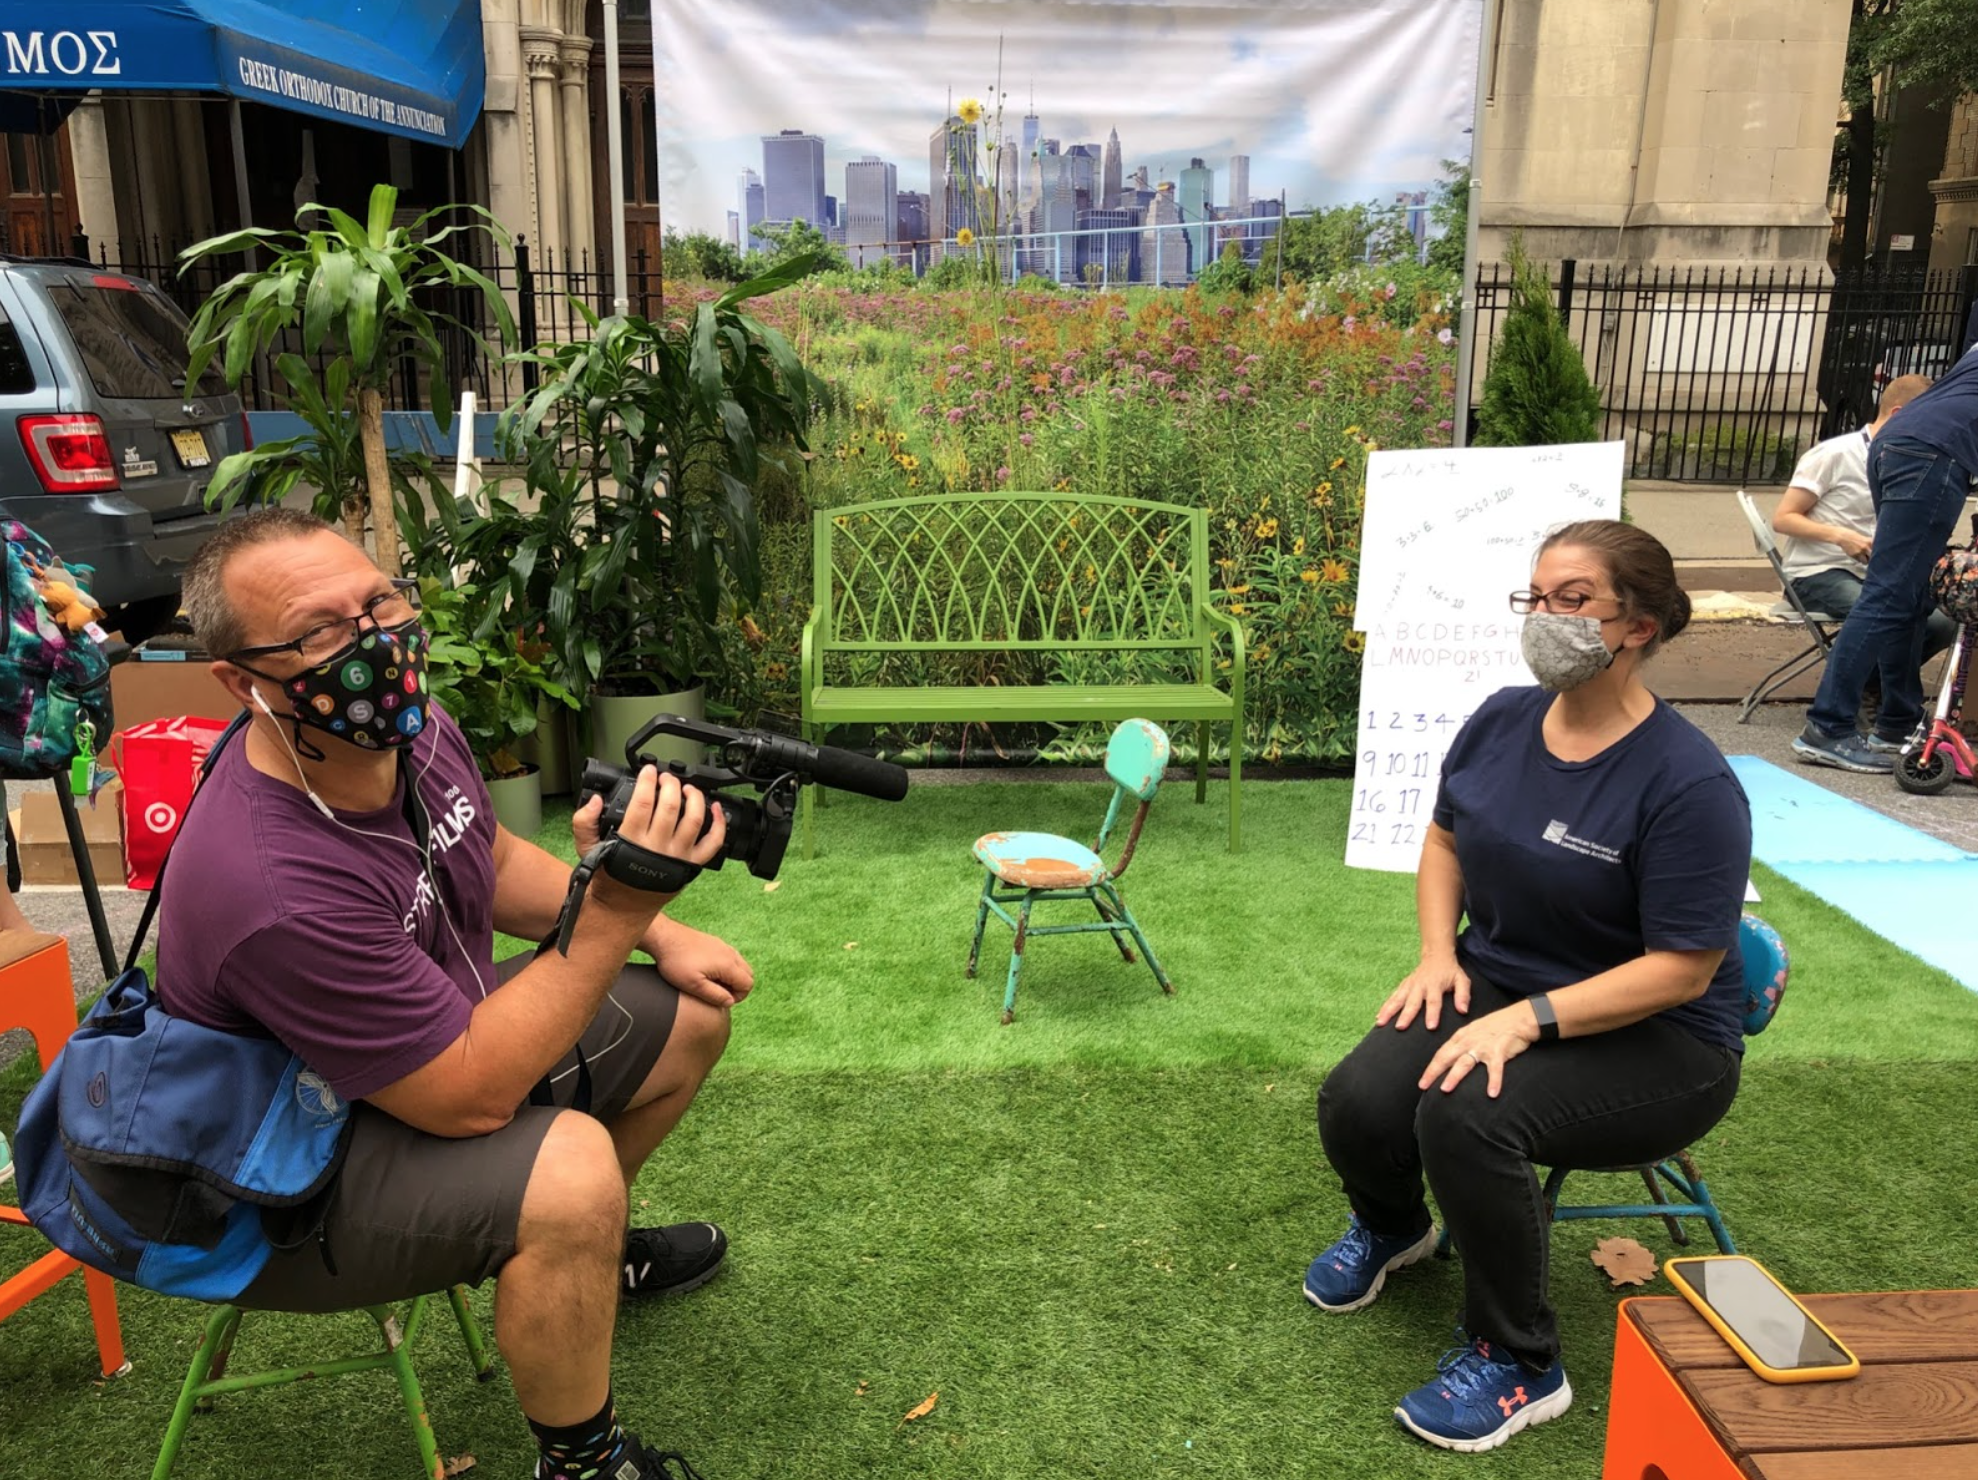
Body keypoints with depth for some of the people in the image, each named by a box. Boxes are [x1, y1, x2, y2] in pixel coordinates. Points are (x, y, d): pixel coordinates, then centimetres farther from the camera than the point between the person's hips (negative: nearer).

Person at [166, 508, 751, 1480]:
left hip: (443, 1029, 9)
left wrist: (657, 935, 1)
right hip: (296, 1175, -8)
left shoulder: (415, 734, -12)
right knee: (568, 1168, -34)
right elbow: (469, 1097, -32)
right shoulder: (272, 886, -37)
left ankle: (585, 1246, 34)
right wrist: (613, 913, -36)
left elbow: (497, 864, 9)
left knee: (690, 1016, 9)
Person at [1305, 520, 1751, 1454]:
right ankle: (1390, 1225, 20)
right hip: (1495, 985, 5)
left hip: (1651, 1036, -5)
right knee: (1356, 1105, -20)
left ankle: (1517, 1364, -7)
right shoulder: (1501, 722, -3)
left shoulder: (1688, 782, -21)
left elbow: (1682, 967, -20)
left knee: (1465, 1115, -33)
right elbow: (1445, 840, 14)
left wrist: (1528, 1019, -29)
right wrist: (1439, 954, -2)